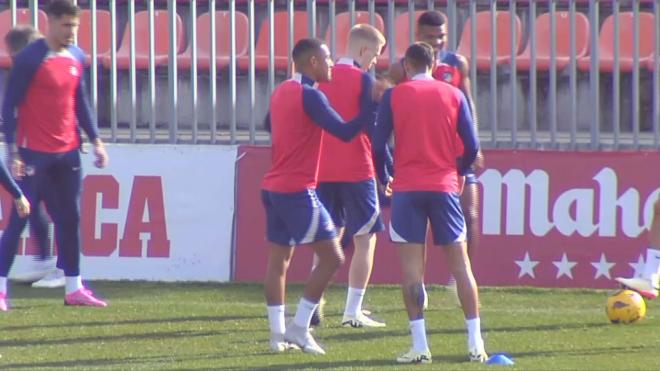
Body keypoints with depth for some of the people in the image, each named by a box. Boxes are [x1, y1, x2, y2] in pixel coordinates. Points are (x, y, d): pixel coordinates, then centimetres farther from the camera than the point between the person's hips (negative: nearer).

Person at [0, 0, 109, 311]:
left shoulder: (76, 57, 9)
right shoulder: (30, 59, -12)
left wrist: (95, 139, 15)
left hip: (67, 153, 6)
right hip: (35, 153, -6)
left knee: (70, 220, 7)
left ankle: (73, 288, 13)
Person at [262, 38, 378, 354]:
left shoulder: (281, 92, 13)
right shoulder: (310, 96, -14)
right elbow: (345, 131, -19)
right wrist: (375, 106, -14)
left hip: (274, 186, 9)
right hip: (298, 190, -9)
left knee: (279, 257, 10)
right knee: (332, 256, -4)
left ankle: (278, 333, 8)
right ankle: (299, 328, -6)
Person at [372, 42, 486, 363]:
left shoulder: (393, 96, 1)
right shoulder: (454, 96, 5)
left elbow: (378, 145, -2)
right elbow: (471, 147, 4)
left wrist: (384, 178, 15)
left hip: (407, 189, -2)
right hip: (445, 187, 2)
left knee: (411, 265, -1)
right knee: (460, 262, 6)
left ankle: (420, 346, -8)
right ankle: (475, 343, 3)